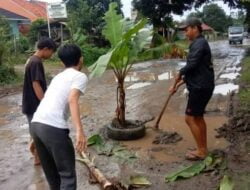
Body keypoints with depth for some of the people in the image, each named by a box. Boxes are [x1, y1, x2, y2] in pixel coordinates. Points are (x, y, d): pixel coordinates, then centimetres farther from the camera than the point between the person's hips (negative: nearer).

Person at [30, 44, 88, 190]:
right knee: (68, 174, 3)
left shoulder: (58, 77, 26)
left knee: (51, 172, 22)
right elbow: (72, 100, -16)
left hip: (36, 124, 8)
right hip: (54, 128, -8)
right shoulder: (80, 76, 3)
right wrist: (80, 131, -25)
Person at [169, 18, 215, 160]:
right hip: (201, 86, 10)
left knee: (190, 118, -4)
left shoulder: (199, 43, -14)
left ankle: (201, 151, 6)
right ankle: (203, 149, 25)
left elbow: (191, 65, -24)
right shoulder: (199, 43, 18)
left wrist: (180, 74, -4)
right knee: (198, 117, 16)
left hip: (200, 87, -10)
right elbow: (194, 69, 20)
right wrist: (178, 85, 17)